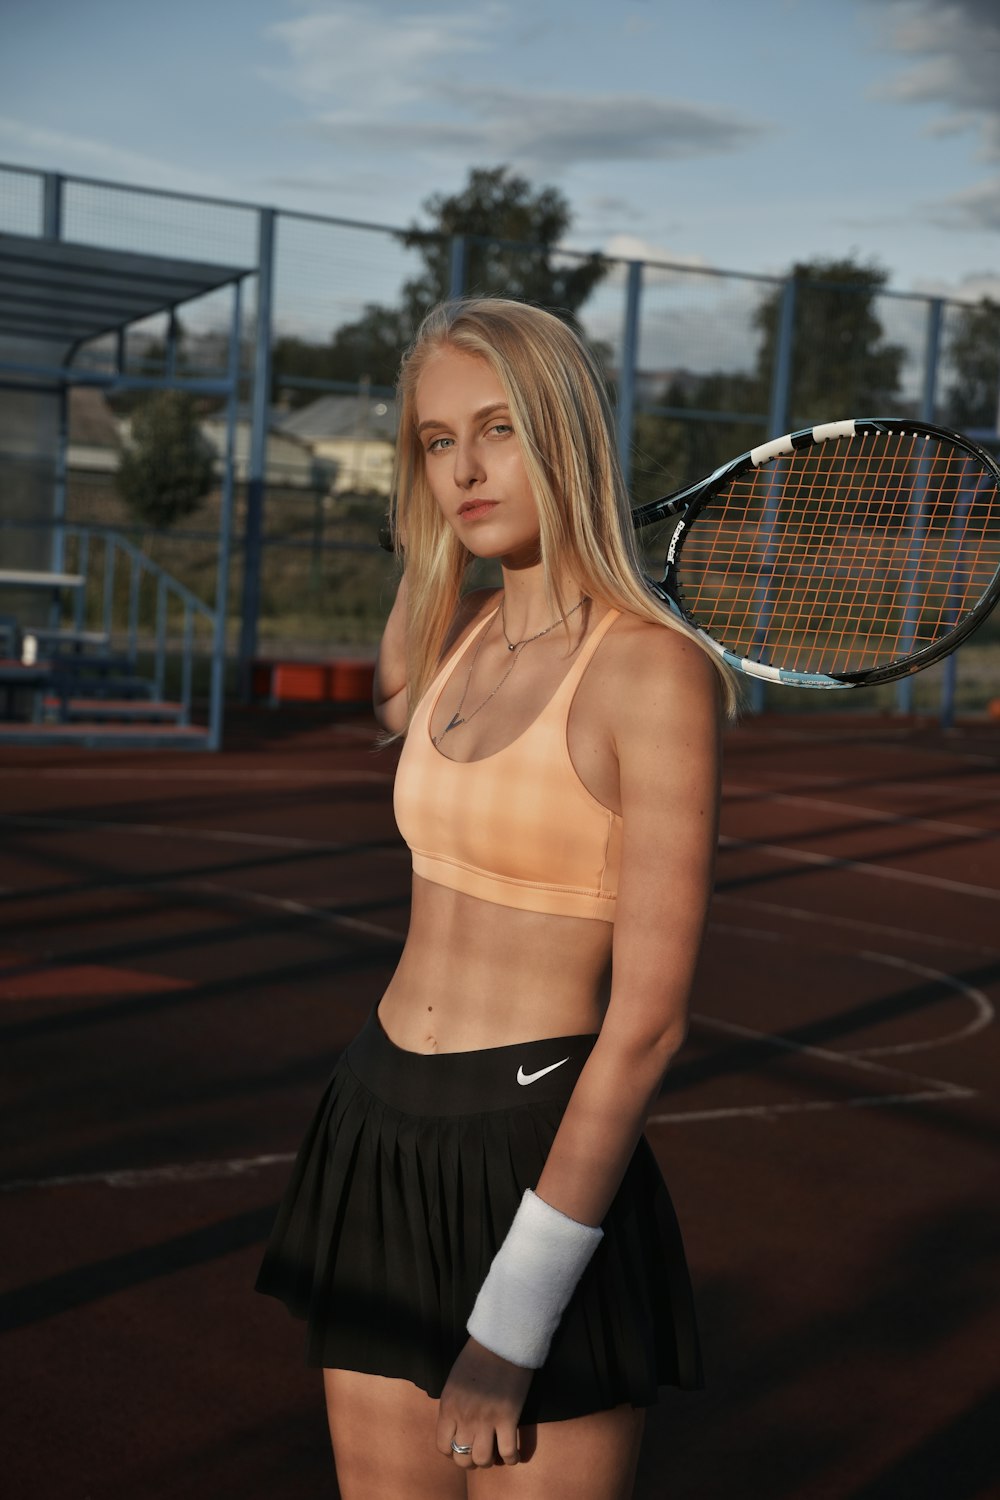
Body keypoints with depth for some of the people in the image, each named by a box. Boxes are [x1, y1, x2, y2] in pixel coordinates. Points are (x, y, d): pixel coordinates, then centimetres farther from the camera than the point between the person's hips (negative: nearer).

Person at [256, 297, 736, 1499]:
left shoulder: (656, 671, -14)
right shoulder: (461, 635, 7)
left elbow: (650, 1016, -17)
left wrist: (511, 1326, -17)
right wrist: (431, 544, 16)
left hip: (543, 1165, -6)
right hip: (378, 1133, 7)